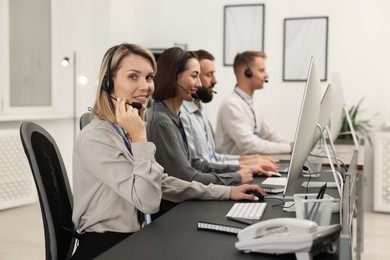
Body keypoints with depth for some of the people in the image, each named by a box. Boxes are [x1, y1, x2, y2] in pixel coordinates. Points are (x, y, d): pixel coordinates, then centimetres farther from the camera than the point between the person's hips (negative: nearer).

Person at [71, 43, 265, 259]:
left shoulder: (126, 132, 9)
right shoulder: (95, 138, -20)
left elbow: (161, 183, 14)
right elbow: (148, 201, -24)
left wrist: (226, 192, 10)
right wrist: (139, 138, -22)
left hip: (129, 241, 8)